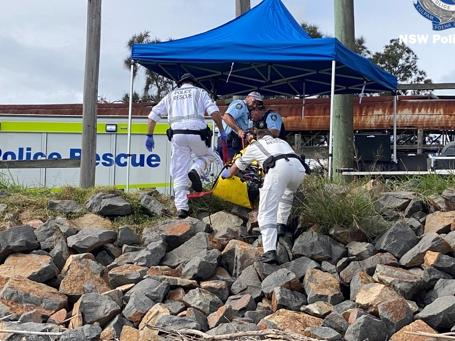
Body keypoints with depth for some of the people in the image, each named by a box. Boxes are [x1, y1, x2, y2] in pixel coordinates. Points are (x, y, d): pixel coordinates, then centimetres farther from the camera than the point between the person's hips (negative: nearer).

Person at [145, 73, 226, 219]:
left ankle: (181, 207, -3)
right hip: (197, 133, -2)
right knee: (208, 156, 25)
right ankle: (195, 170, -7)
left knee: (179, 173, 6)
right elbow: (214, 112, 1)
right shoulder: (199, 92, 16)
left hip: (177, 134, 2)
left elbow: (153, 115, 18)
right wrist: (221, 131, 7)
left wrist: (149, 136, 22)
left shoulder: (171, 95, 24)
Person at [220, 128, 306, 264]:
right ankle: (281, 225, 33)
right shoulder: (282, 141, 41)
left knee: (267, 213, -7)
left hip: (278, 168, -4)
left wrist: (227, 174, 67)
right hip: (299, 167, 4)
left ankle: (270, 252, -22)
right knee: (288, 193, 39)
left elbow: (238, 166, 45)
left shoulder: (254, 145, 32)